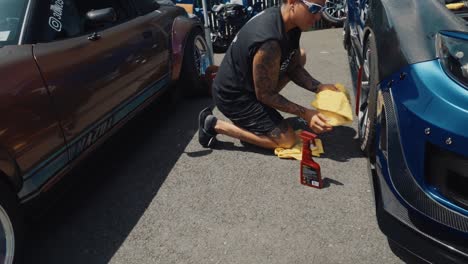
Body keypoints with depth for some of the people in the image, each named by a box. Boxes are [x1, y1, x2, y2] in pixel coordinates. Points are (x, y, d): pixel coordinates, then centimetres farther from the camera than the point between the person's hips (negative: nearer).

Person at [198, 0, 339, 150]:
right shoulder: (269, 43, -35)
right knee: (287, 140, -7)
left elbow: (294, 68, 4)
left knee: (300, 56, 11)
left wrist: (319, 88, -10)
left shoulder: (289, 24, -6)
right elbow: (265, 95, -23)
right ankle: (214, 125, -2)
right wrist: (305, 114, -21)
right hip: (232, 96, -9)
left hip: (245, 82, 9)